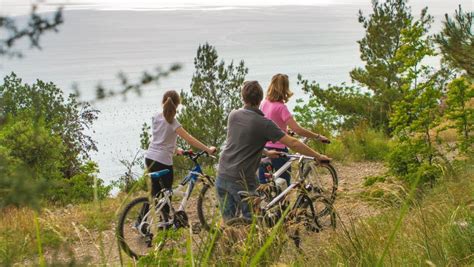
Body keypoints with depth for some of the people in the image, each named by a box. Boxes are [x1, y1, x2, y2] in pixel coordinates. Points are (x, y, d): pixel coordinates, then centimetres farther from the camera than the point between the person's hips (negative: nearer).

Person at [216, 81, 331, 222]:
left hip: (222, 177, 5)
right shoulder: (264, 123, -11)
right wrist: (318, 156, 0)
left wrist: (265, 152, 30)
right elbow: (293, 143, -11)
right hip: (242, 181, -5)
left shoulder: (233, 115, 5)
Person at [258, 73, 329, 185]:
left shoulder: (264, 103, 2)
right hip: (277, 150, -7)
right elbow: (298, 130, -24)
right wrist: (318, 136, -16)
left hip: (263, 149, 7)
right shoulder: (281, 107, -18)